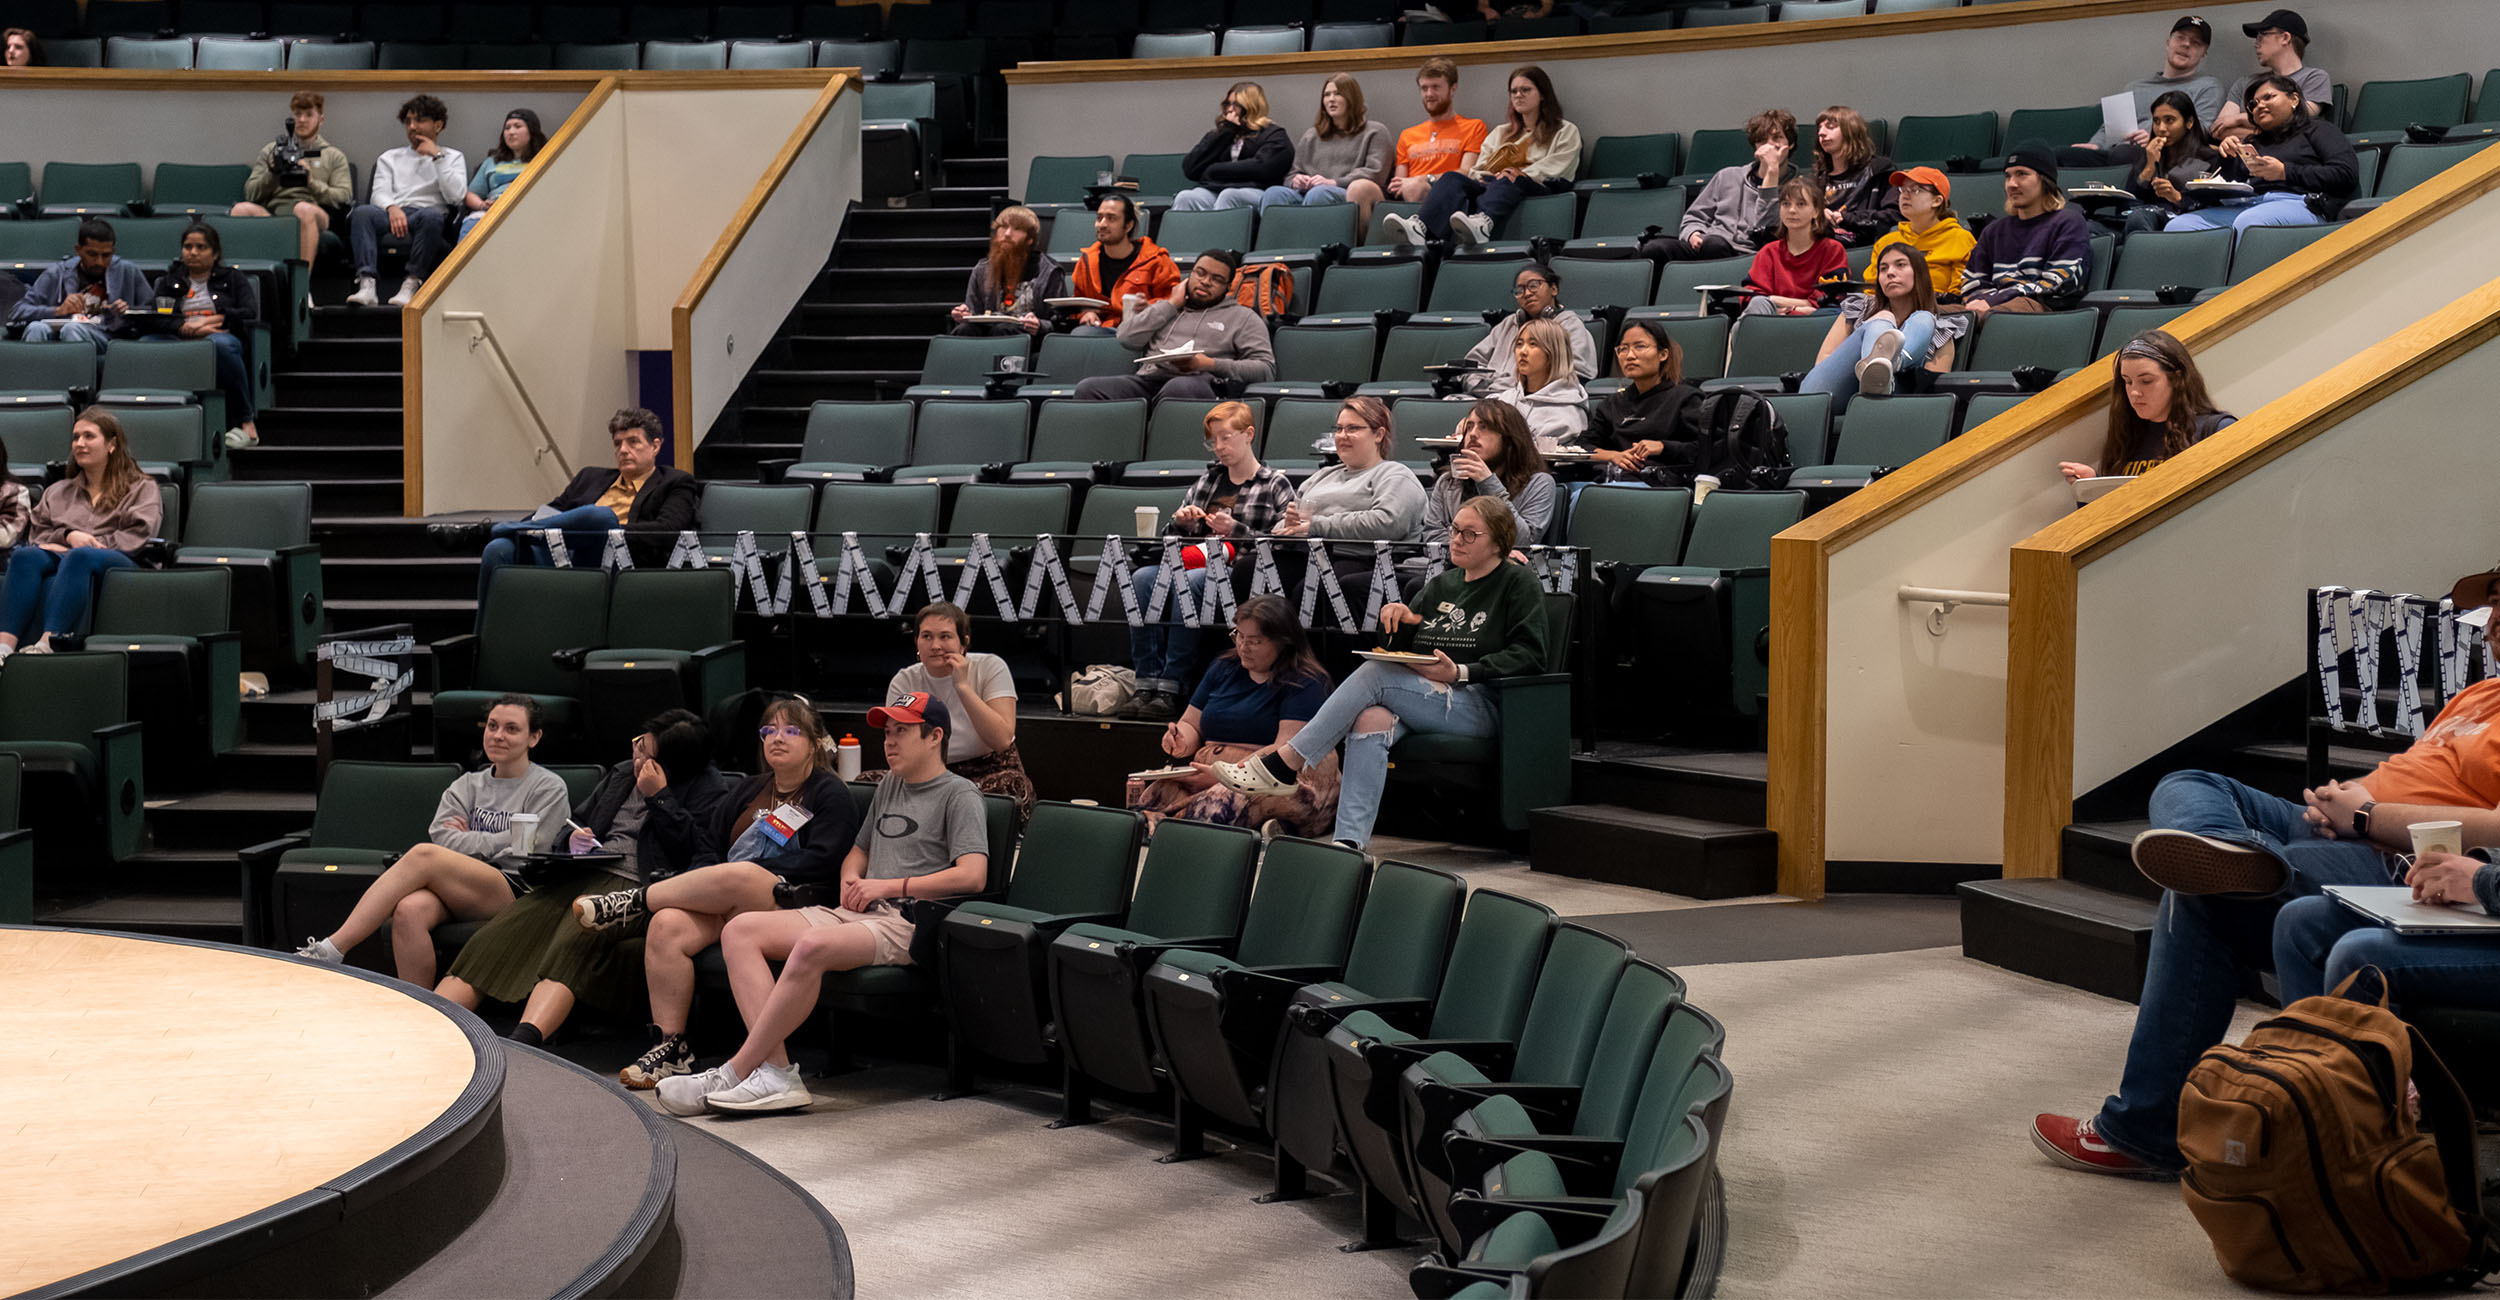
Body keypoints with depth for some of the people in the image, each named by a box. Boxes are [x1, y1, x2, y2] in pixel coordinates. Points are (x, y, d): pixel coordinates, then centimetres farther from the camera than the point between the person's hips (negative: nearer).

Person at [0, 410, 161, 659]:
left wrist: (81, 546, -5)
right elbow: (36, 533, 21)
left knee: (79, 557, -39)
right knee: (25, 556, -32)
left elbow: (139, 536, 4)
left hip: (119, 563, -3)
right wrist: (68, 536, -2)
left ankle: (47, 642, -58)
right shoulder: (57, 492, 34)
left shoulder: (142, 489, 21)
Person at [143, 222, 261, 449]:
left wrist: (206, 321, -4)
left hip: (223, 337, -1)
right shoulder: (170, 282, 29)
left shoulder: (233, 279, 25)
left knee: (219, 343, -42)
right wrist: (187, 328, -9)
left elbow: (250, 313, 7)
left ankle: (246, 421, -35)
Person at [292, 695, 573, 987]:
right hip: (460, 889, 5)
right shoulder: (467, 785, 22)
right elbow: (442, 838, 5)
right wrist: (497, 841, -2)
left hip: (514, 893, -4)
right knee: (409, 911, -33)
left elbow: (527, 853, -3)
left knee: (423, 855, -29)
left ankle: (332, 949, -29)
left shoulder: (549, 788, 8)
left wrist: (470, 840, 4)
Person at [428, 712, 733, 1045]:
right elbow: (578, 819, 35)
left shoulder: (709, 788, 5)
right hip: (581, 875, 7)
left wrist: (658, 796, -7)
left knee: (575, 942, -38)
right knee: (494, 938, -17)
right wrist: (573, 839, 11)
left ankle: (521, 1043, -58)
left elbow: (692, 850, -10)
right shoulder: (621, 774, 25)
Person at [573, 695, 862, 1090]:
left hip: (789, 905, -6)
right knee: (666, 926, -25)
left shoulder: (830, 795, 7)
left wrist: (750, 873, -10)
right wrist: (703, 886, -1)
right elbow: (707, 845, 21)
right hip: (722, 901, 6)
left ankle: (638, 901, -15)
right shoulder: (749, 790, 27)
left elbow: (819, 863, -7)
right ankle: (670, 1047, -23)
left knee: (739, 877, -38)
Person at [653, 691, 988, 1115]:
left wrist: (888, 886, -10)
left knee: (813, 946, -37)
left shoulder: (958, 794, 3)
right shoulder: (889, 789, 28)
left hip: (906, 921, -8)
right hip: (856, 912, 9)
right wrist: (851, 879, 10)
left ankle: (735, 1072, -30)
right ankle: (775, 1072, -27)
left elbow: (973, 876, -11)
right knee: (739, 930, -13)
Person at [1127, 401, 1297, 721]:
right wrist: (1182, 522, 2)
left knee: (1191, 582, -37)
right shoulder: (1207, 481, 25)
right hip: (1197, 561, 5)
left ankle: (1172, 688, -39)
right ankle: (1147, 684, -34)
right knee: (1144, 577, -27)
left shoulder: (1275, 484, 9)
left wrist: (1235, 530, -12)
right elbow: (1170, 536, 25)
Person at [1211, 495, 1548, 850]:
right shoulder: (1442, 584, 25)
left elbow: (1529, 654, -8)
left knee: (1374, 674, -26)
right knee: (1370, 721, -30)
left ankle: (1283, 764, -22)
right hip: (1427, 698, 6)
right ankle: (1349, 843, -41)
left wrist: (1460, 673, -18)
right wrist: (1401, 621, 3)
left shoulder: (1518, 582, 5)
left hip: (1481, 706, -6)